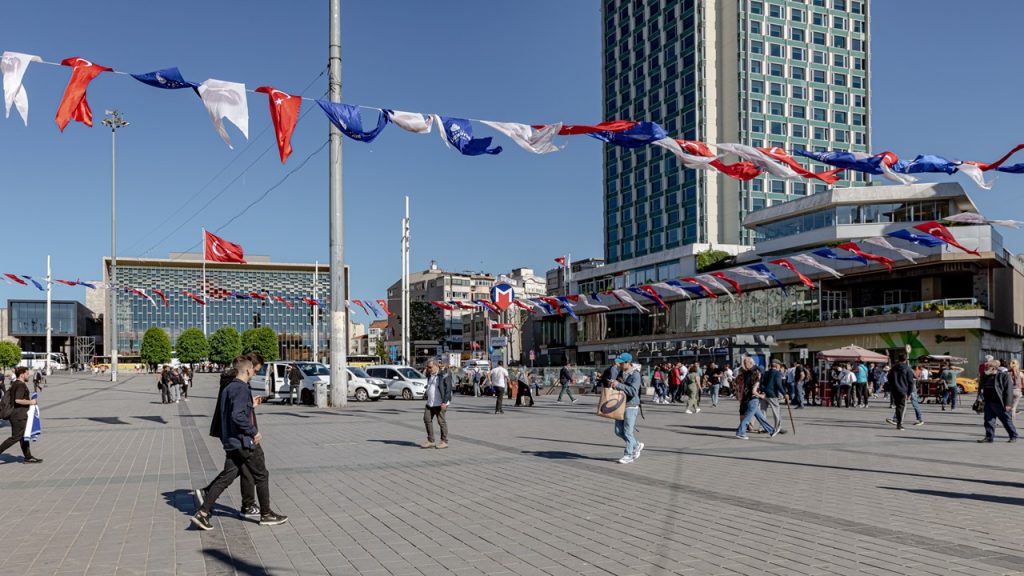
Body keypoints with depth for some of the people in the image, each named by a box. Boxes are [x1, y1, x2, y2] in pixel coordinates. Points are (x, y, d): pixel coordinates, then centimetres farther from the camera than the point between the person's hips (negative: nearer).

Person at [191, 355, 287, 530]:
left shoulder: (227, 389, 12)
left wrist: (251, 405, 21)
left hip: (231, 442, 9)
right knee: (261, 476, 6)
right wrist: (254, 432, -18)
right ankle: (266, 515, 16)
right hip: (245, 442, -9)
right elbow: (238, 416, -27)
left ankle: (202, 513, 3)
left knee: (226, 478, 10)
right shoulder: (242, 389, -18)